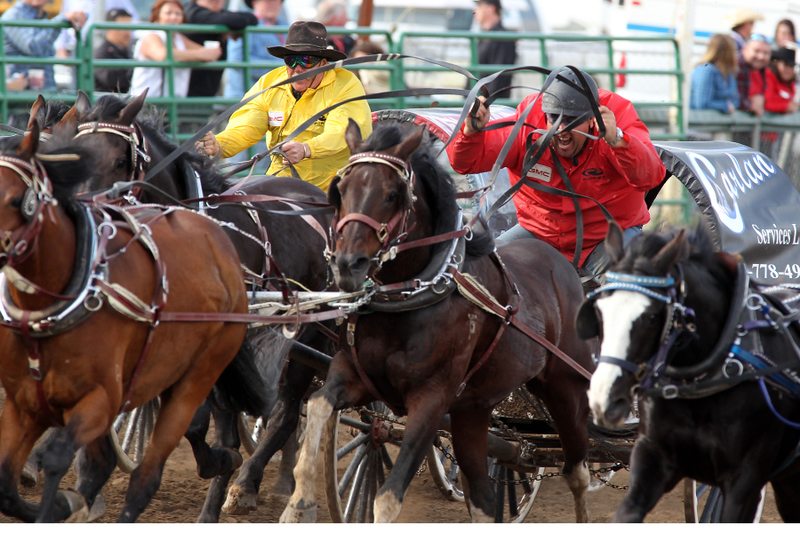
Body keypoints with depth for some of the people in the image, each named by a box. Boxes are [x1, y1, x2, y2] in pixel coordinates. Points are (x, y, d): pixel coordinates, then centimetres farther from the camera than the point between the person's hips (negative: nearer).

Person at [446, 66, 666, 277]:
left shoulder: (617, 115, -21)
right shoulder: (528, 121, -17)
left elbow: (651, 176, -37)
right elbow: (464, 162, -18)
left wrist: (616, 140, -54)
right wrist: (472, 131, -41)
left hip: (610, 232, -2)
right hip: (539, 232, 2)